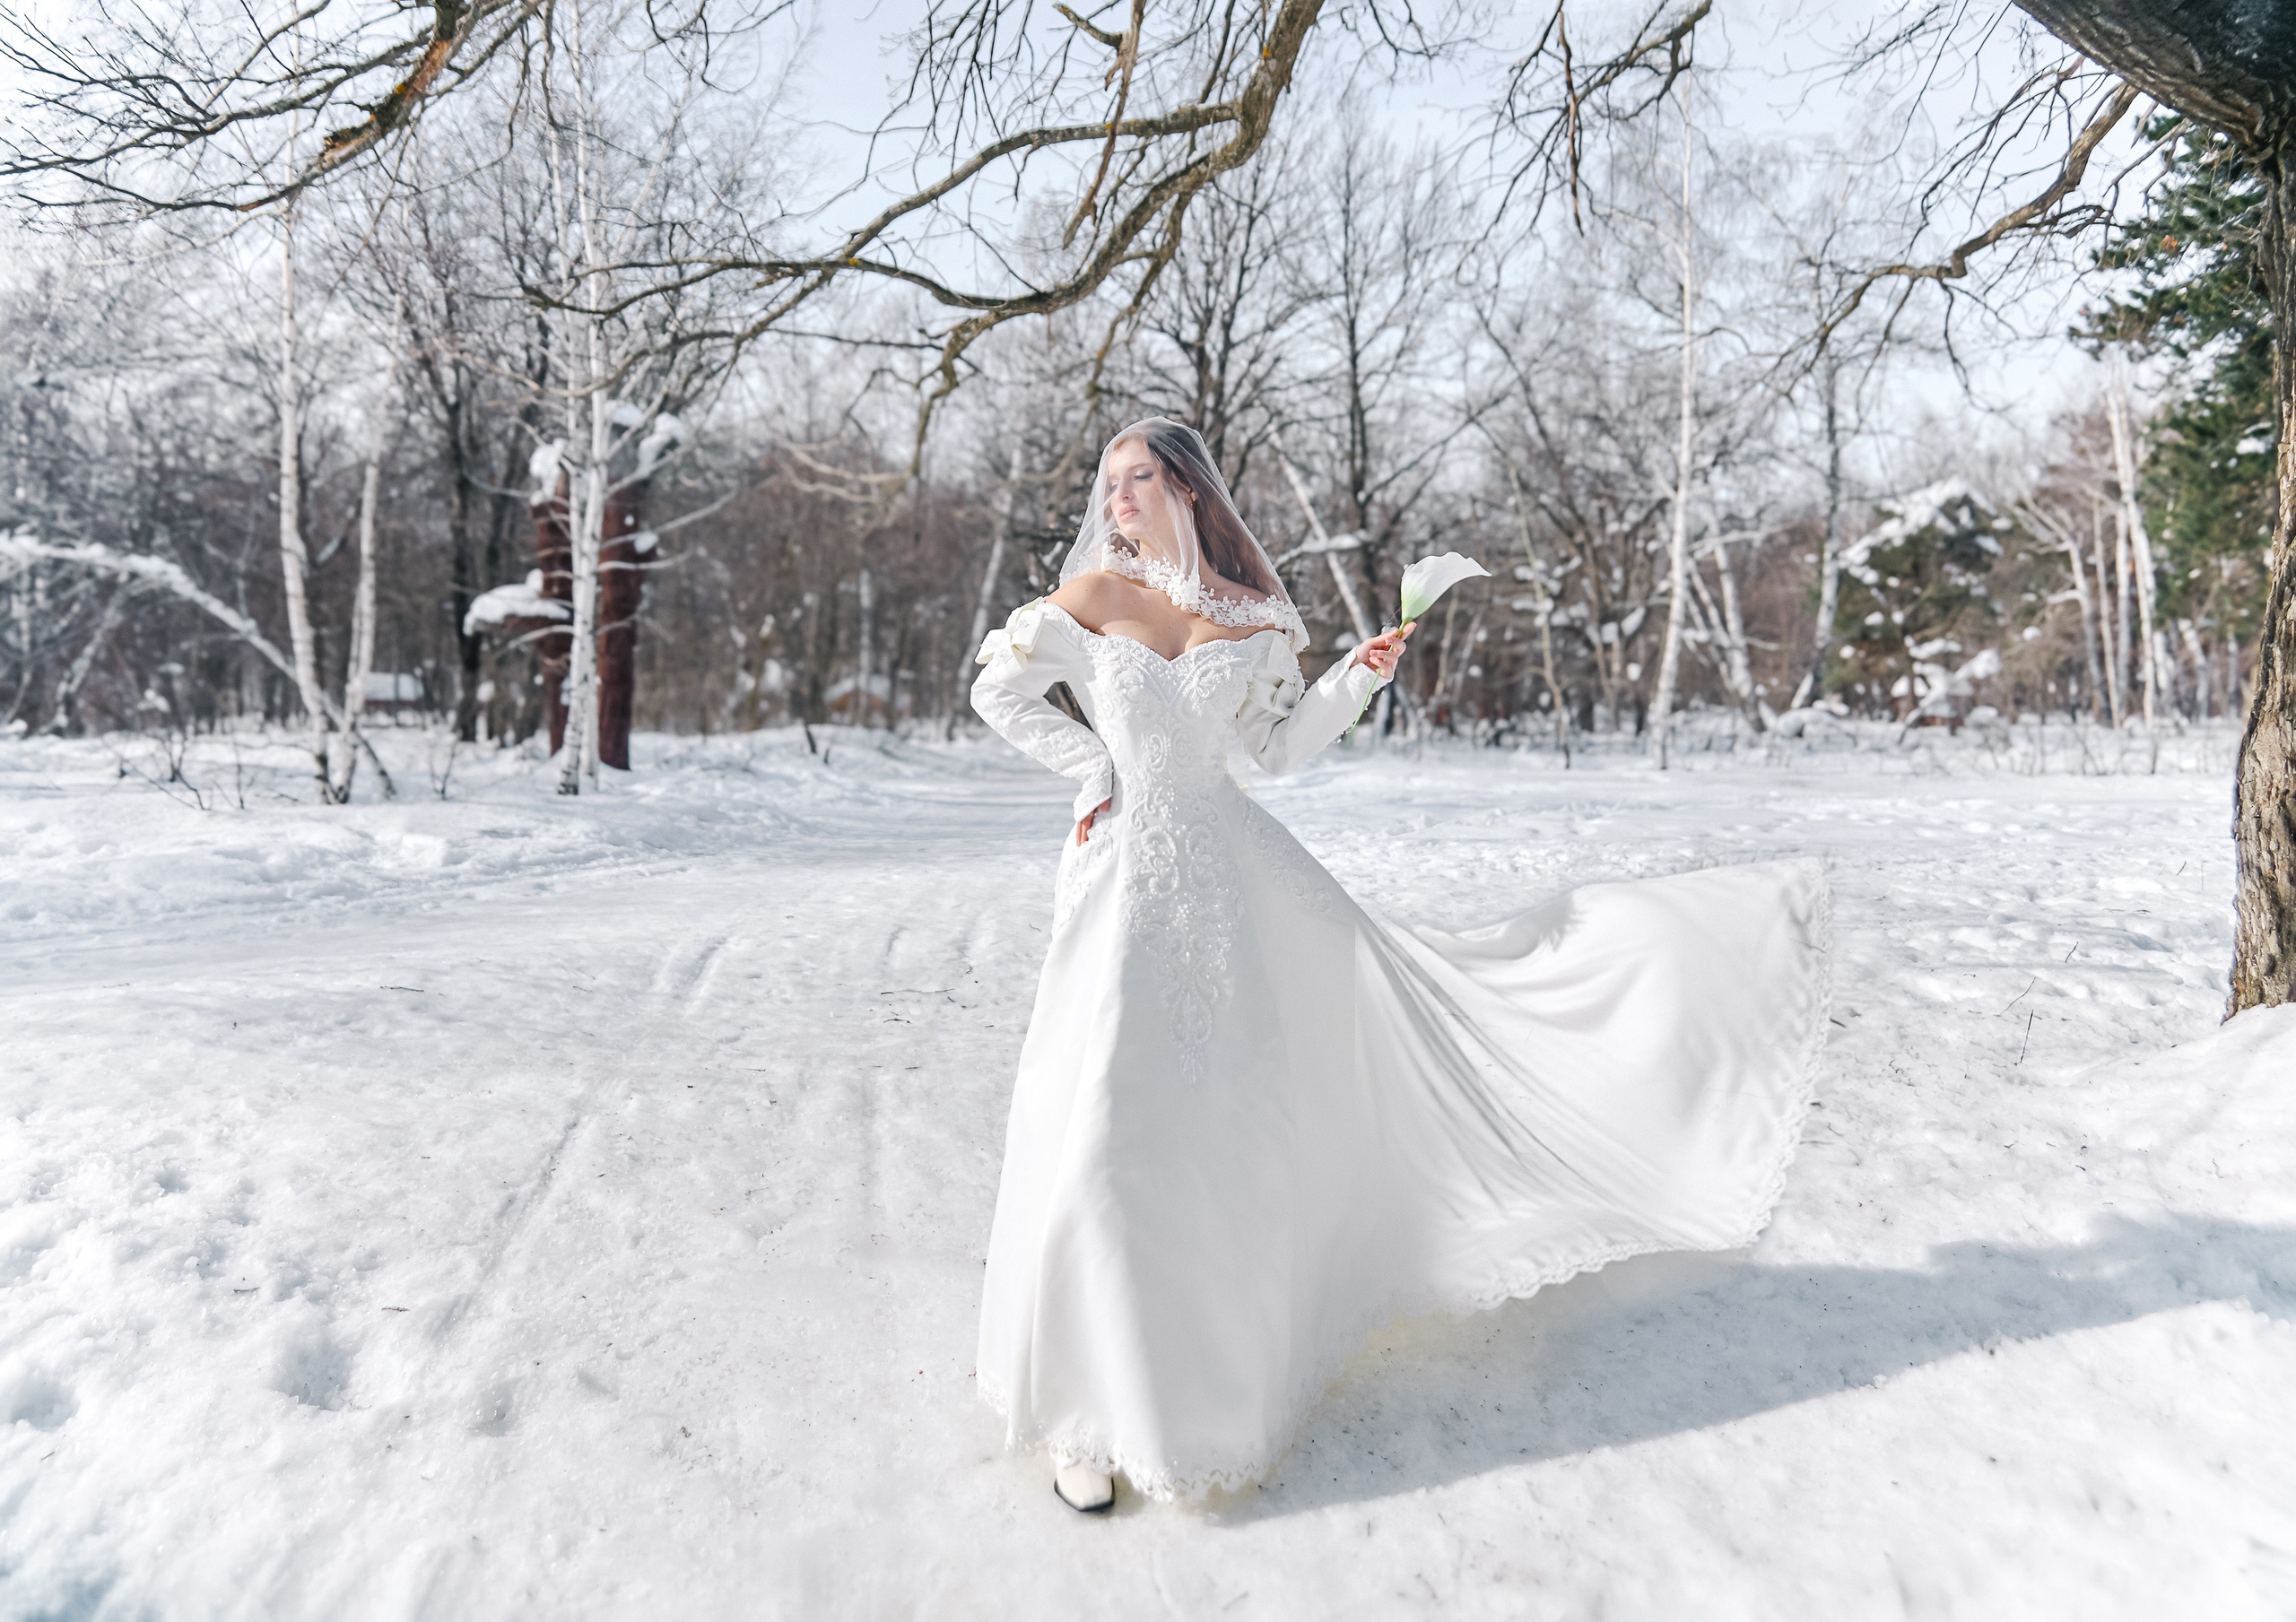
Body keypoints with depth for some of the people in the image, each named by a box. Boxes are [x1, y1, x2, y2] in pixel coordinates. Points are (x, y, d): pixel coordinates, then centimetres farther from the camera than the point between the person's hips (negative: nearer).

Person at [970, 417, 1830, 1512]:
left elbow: (1277, 746, 12)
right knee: (1108, 1128, -3)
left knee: (1243, 1117, 7)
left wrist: (1356, 679, 0)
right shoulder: (1093, 594, 1)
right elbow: (998, 692, 9)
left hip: (1232, 867, 2)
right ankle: (1083, 1403, 13)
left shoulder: (1250, 619, 6)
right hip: (1125, 868, -2)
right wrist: (1091, 762, 1)